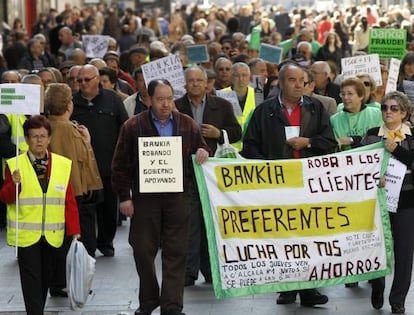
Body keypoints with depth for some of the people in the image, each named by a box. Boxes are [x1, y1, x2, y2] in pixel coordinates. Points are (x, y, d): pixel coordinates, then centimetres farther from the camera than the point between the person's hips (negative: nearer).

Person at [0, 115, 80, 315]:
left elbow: (70, 202, 4)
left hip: (52, 236, 3)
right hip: (26, 235, -3)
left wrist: (74, 231, -2)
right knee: (31, 280, -4)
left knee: (45, 278, 13)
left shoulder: (63, 164, 4)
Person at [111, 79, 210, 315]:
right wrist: (124, 196, -3)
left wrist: (203, 154, -7)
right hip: (145, 197, -1)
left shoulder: (187, 125, 7)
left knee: (176, 252, 0)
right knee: (143, 250, 5)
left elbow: (202, 150, 18)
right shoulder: (133, 127, 1)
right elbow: (121, 164, 2)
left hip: (178, 196, 1)